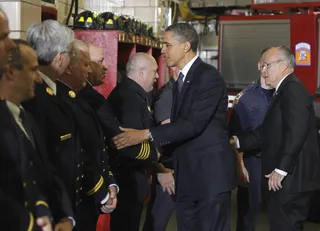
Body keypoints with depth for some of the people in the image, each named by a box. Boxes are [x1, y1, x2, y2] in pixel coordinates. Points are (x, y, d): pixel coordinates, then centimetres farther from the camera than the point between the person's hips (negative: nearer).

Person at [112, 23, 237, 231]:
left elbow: (194, 124, -23)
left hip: (211, 170, -8)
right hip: (186, 172, 8)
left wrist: (147, 135, -25)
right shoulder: (182, 78, 14)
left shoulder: (209, 76, -14)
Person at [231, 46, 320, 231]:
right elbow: (268, 133, 17)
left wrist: (281, 169, -22)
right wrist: (237, 141, 11)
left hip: (290, 178, -10)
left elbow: (296, 133, -23)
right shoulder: (284, 91, 18)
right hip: (289, 179, 10)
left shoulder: (293, 89, -13)